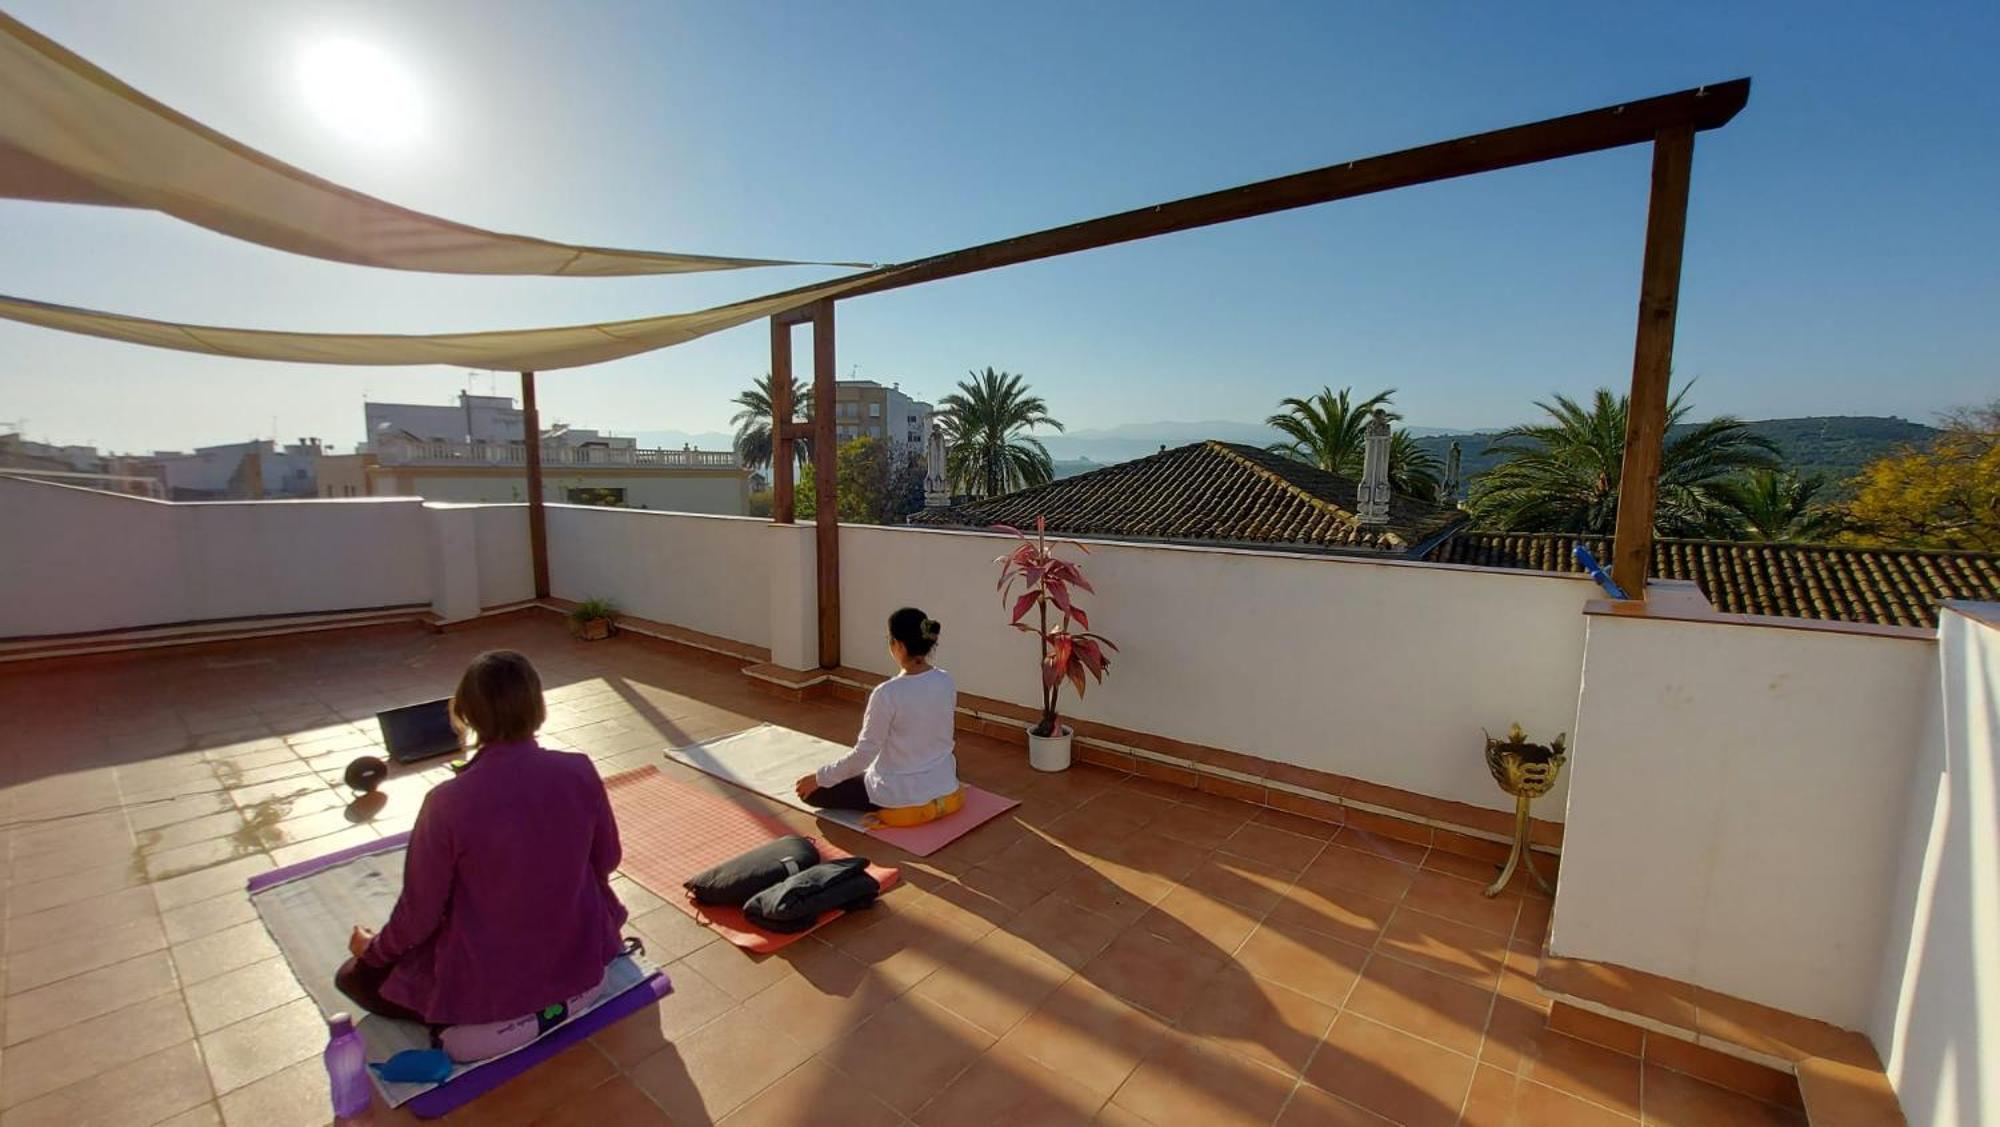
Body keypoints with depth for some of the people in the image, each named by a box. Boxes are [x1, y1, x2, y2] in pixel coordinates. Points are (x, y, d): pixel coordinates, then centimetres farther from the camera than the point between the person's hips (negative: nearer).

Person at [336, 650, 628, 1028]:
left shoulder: (449, 801, -23)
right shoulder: (580, 771, -17)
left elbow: (419, 911, -10)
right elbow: (606, 861, -2)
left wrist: (374, 949, 13)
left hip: (484, 982, -3)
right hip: (578, 958, 3)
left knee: (355, 976, 22)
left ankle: (474, 1022, 12)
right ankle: (568, 992, 22)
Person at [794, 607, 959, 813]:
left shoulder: (887, 694, -26)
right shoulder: (947, 682, -7)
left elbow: (863, 754, -19)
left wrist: (819, 777, -6)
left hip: (898, 793, -6)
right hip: (943, 784, 6)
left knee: (811, 791, 10)